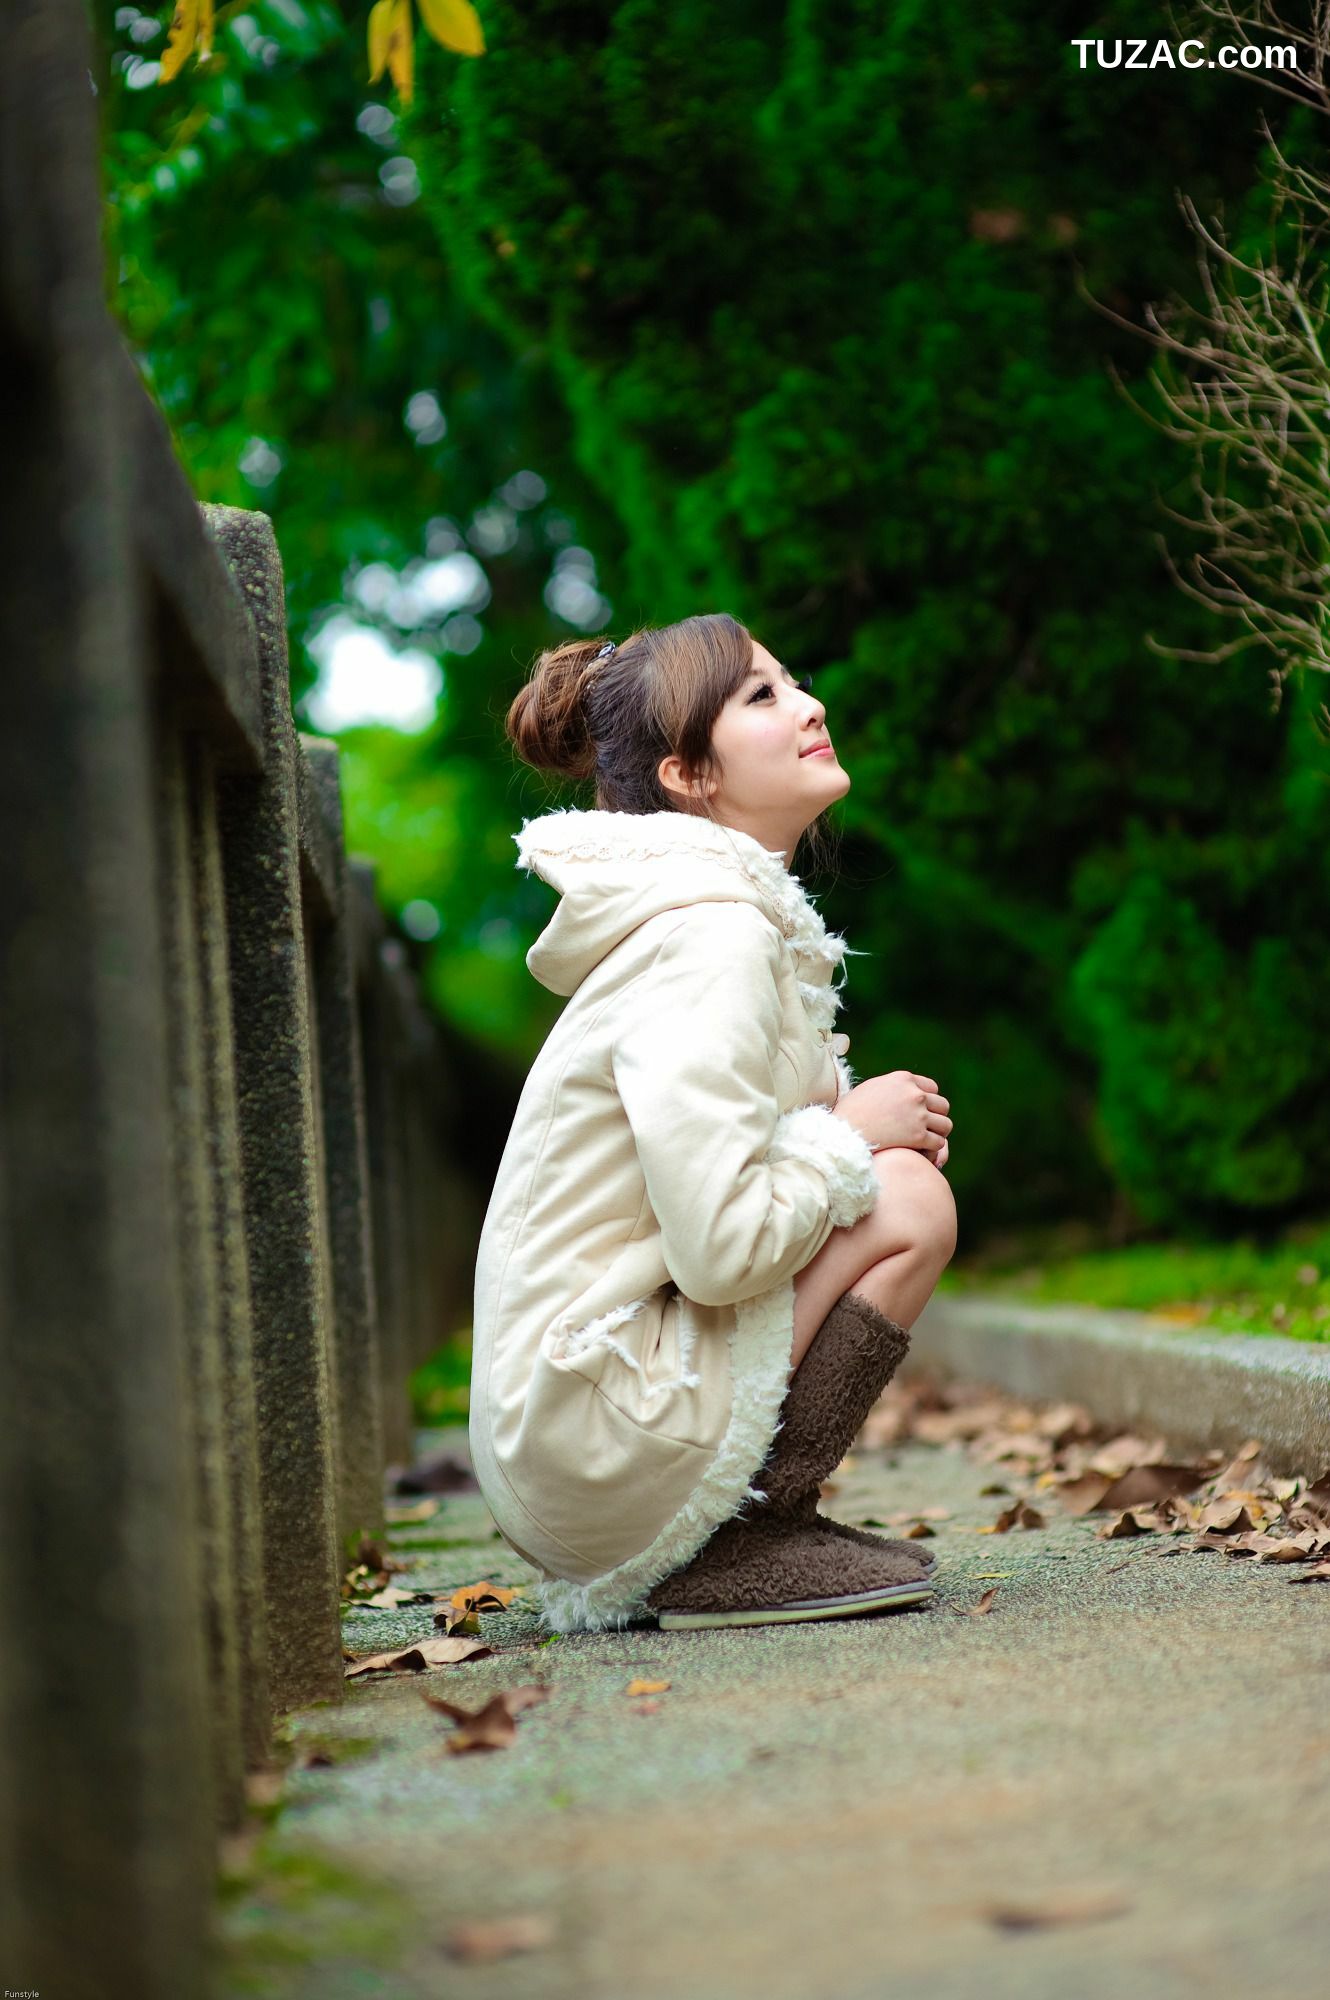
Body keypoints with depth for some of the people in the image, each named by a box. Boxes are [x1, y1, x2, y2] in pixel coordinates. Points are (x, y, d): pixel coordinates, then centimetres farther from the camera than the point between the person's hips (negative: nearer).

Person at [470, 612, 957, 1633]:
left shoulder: (738, 920, 14)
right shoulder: (711, 937, -16)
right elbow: (721, 1246, -25)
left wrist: (858, 1118, 2)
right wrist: (855, 1132, -8)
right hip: (595, 1439, -9)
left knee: (893, 1170, 15)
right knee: (911, 1205, -12)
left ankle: (744, 1521, 9)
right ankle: (741, 1547, -6)